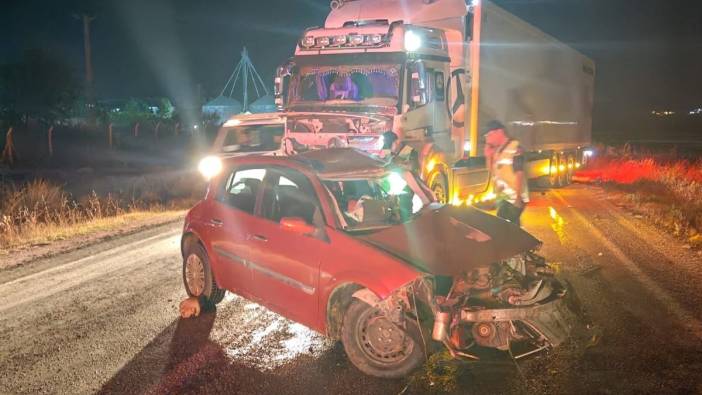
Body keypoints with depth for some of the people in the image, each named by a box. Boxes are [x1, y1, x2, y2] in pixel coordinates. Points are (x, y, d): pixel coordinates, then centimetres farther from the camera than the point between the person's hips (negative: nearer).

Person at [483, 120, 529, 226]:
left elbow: (518, 174, -16)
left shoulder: (514, 148, -11)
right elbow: (492, 172, 18)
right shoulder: (498, 150, 14)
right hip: (503, 198, 9)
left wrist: (518, 197, -21)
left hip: (513, 199, -9)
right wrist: (488, 156, 4)